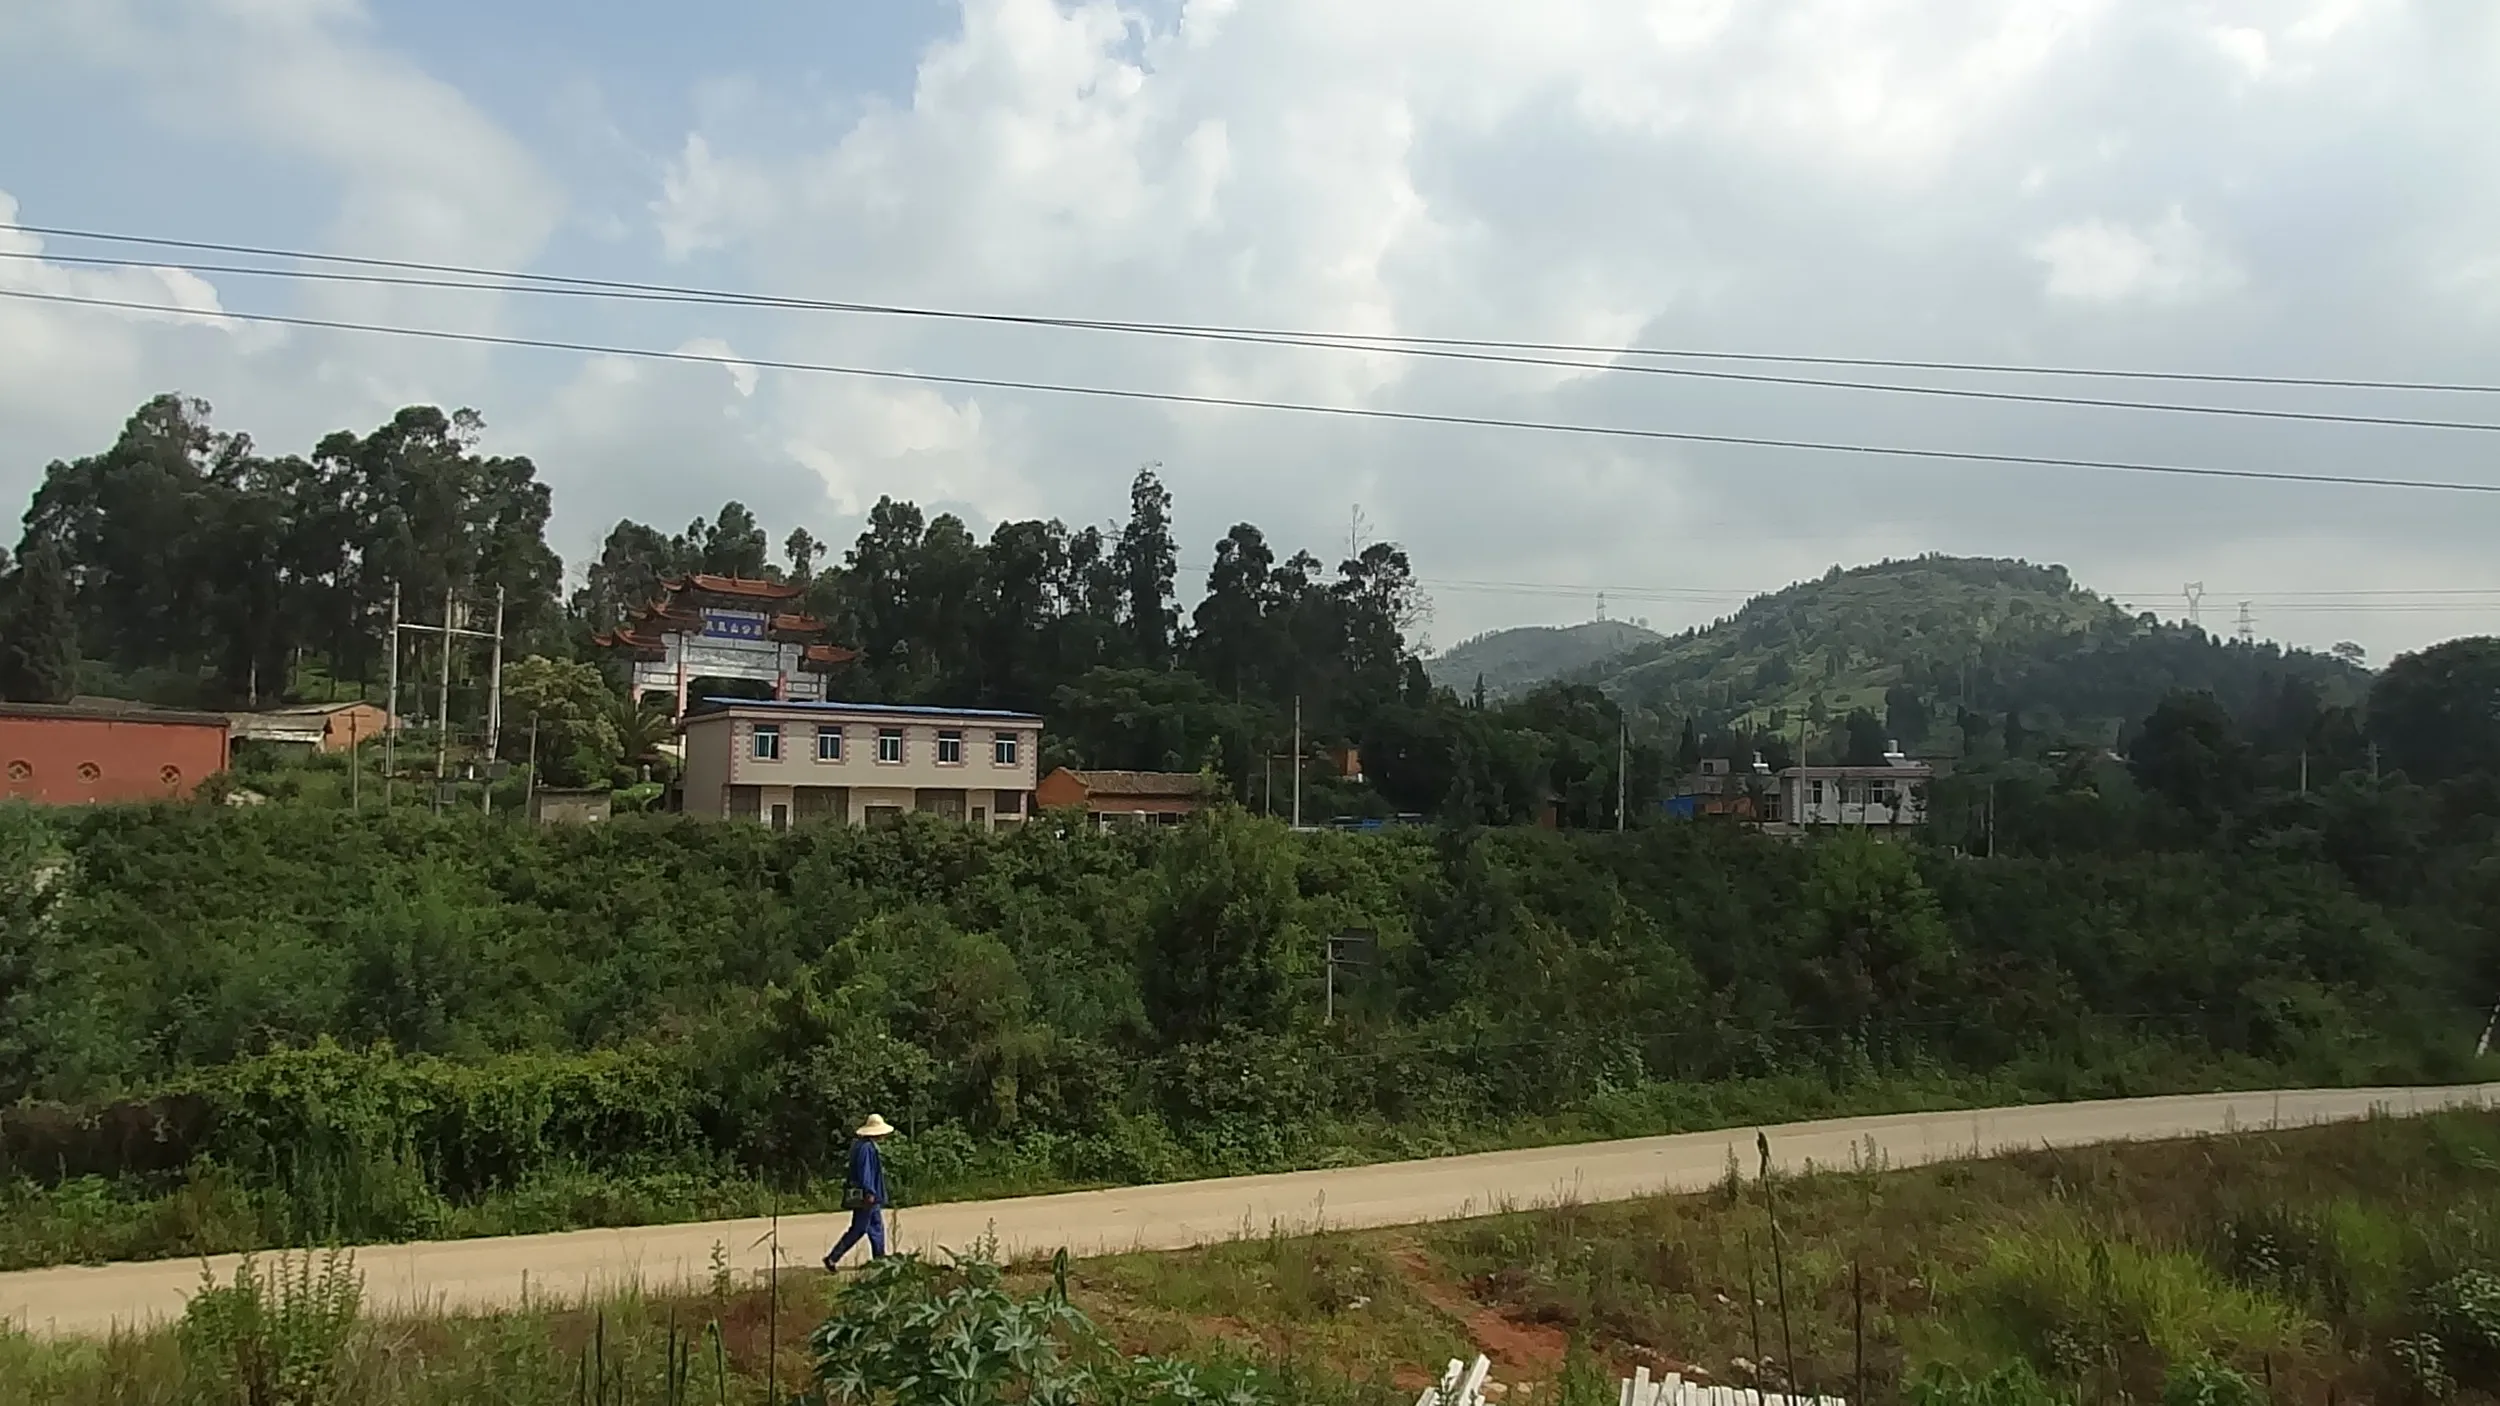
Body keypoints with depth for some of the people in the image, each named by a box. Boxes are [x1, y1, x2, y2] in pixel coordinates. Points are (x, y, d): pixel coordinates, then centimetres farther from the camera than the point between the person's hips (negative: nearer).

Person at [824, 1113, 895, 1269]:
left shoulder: (861, 1144, 13)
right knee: (858, 1230, -4)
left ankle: (879, 1260, 20)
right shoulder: (866, 1147, -20)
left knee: (877, 1227, 15)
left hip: (868, 1197, 11)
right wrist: (869, 1192, -23)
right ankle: (832, 1258, 0)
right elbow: (865, 1170, -24)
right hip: (865, 1196, -11)